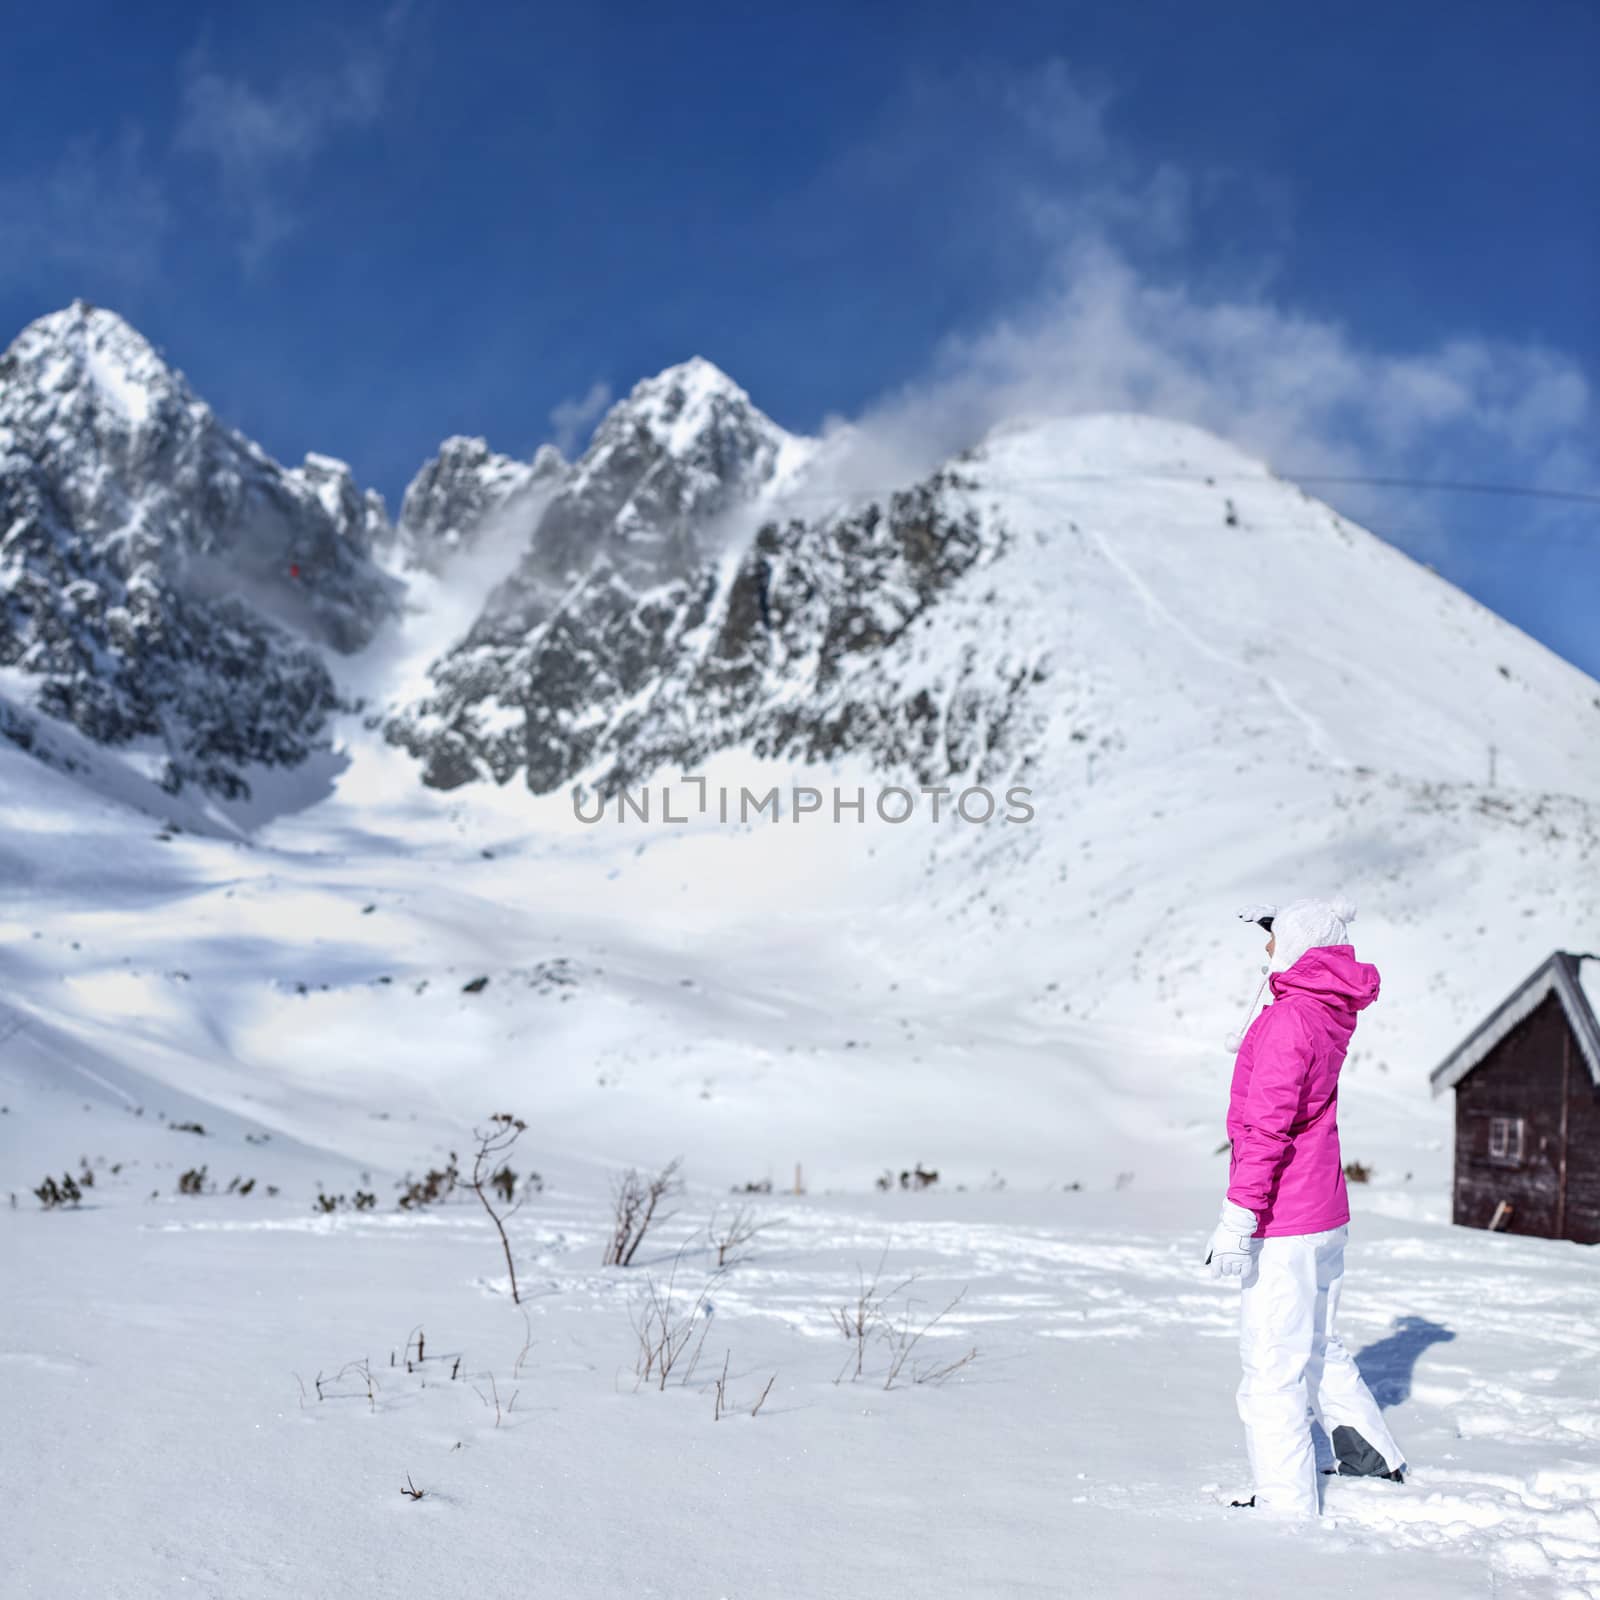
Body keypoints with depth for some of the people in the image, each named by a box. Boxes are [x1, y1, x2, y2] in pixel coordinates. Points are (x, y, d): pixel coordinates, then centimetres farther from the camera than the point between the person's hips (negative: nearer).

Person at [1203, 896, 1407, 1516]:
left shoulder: (1286, 1020, -19)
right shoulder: (1332, 1011, 7)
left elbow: (1270, 1125, -24)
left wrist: (1239, 1214, -24)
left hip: (1282, 1226, -9)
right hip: (1325, 1214, 9)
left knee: (1272, 1369, -1)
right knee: (1319, 1350, 24)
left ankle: (1286, 1506, 5)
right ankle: (1377, 1463, 35)